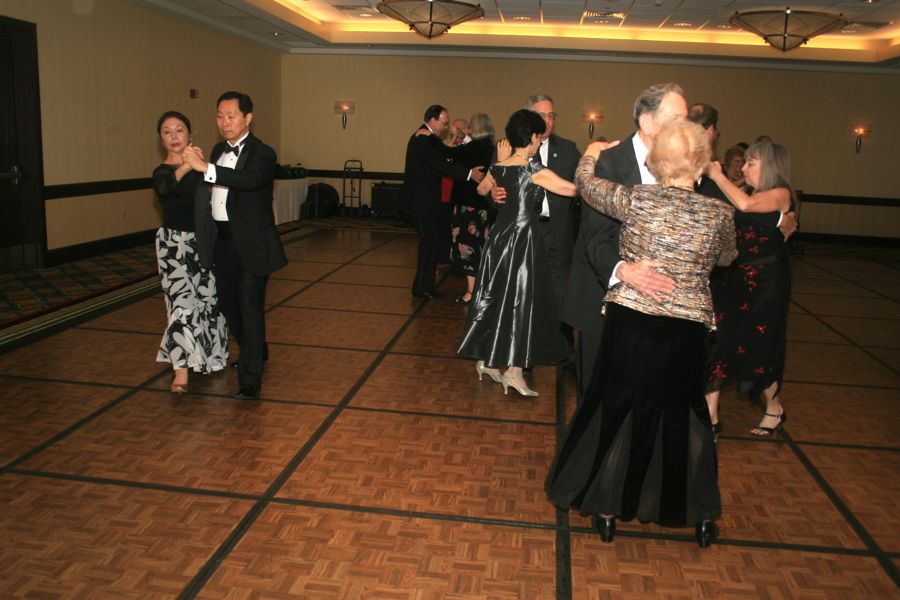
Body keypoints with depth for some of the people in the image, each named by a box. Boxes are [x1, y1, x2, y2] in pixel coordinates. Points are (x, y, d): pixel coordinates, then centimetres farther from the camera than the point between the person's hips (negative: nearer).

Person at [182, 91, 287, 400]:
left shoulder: (262, 153, -12)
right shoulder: (219, 150, 11)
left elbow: (250, 179, -33)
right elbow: (212, 190, 14)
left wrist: (205, 167, -40)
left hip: (250, 244, -8)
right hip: (222, 241, 8)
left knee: (251, 308, -4)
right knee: (228, 302, 18)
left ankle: (250, 379, 3)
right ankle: (256, 352, 42)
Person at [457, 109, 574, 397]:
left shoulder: (498, 167, 5)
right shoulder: (534, 170, -14)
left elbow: (482, 190, 25)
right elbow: (573, 189, -14)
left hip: (499, 237, 7)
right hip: (523, 238, -7)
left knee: (496, 297, 15)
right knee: (522, 301, 1)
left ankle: (485, 360, 24)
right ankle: (514, 372, 5)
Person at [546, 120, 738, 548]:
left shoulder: (637, 201, -10)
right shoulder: (719, 214, -6)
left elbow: (586, 183, 8)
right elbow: (726, 258, 15)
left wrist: (592, 153, 29)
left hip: (630, 324, -1)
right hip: (687, 331, 1)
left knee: (618, 411, 16)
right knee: (682, 416, 20)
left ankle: (608, 507, 28)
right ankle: (701, 514, 34)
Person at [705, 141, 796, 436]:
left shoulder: (781, 194, -11)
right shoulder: (754, 195, 13)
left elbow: (745, 204, -31)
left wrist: (718, 176, -20)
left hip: (765, 282, -7)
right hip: (739, 279, 7)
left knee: (756, 349, 5)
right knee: (716, 340, 0)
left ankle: (775, 409, 31)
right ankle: (710, 414, 8)